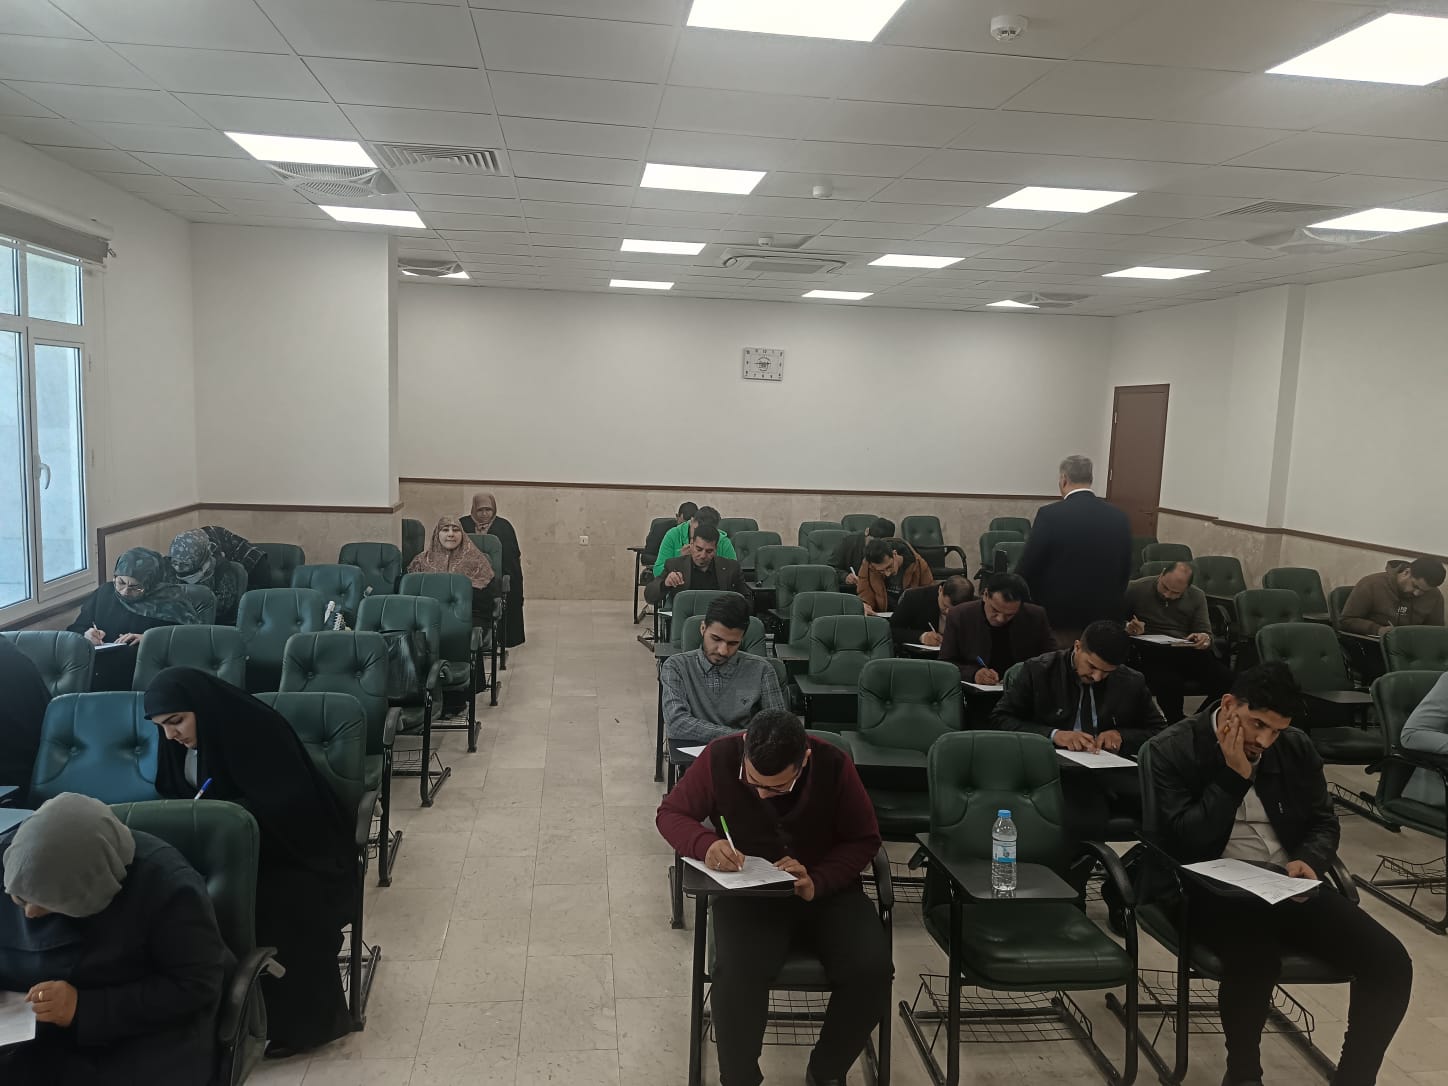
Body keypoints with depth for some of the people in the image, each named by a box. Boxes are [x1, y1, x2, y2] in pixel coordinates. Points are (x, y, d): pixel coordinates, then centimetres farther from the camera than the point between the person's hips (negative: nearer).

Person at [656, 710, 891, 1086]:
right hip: (747, 890, -1)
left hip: (827, 890, 1)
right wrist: (705, 844, -26)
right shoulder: (719, 757, -16)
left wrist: (817, 882, -22)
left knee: (872, 970, -23)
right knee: (737, 973, -32)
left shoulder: (834, 764, -16)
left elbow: (865, 840, -4)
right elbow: (671, 813, -3)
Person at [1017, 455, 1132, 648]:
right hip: (1104, 617, 4)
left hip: (1057, 617, -4)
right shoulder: (1119, 518, 2)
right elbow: (1125, 572, 9)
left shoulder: (1050, 515, -12)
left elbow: (1027, 567, -8)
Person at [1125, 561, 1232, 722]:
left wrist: (1204, 639, -13)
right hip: (1150, 653, -4)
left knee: (1226, 678, -24)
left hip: (1187, 651, 4)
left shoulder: (1197, 596, 13)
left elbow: (1206, 633, 13)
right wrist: (1128, 628, -17)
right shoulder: (1136, 589, 2)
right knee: (1171, 684, -38)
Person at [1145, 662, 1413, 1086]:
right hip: (1213, 890, -5)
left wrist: (1309, 860, -6)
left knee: (1391, 964, -16)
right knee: (1257, 960, -36)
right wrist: (1234, 776, -18)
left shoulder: (1297, 747, 8)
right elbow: (1186, 841, -14)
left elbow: (1323, 822, 17)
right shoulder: (1173, 751, -7)